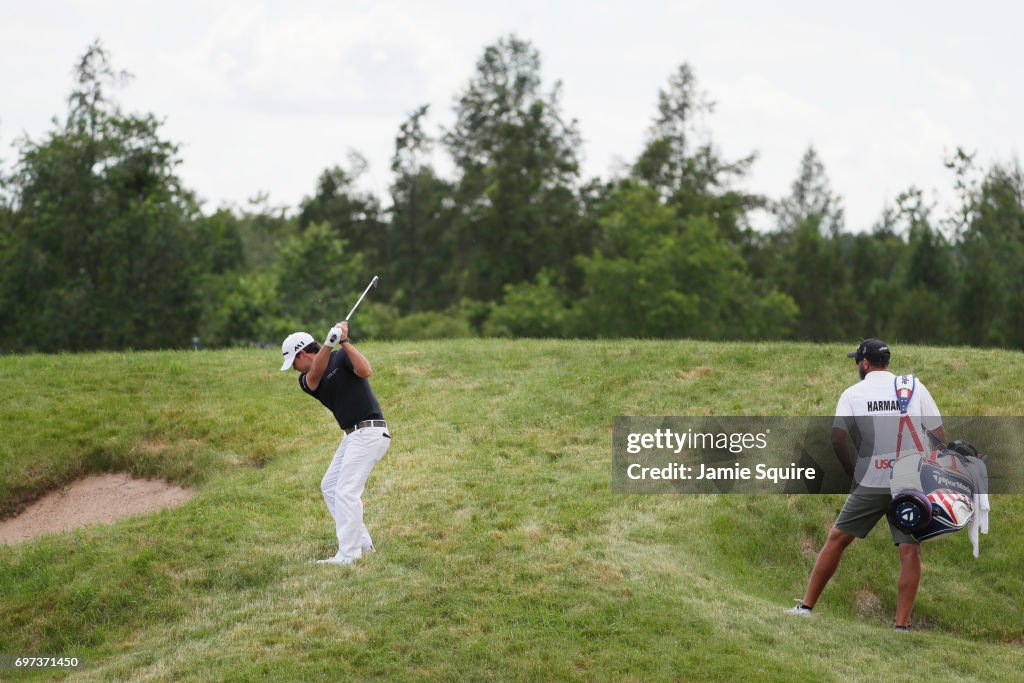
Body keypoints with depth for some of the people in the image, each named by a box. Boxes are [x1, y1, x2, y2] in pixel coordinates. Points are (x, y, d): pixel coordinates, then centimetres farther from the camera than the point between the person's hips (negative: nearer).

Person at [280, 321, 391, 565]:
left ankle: (348, 554, -13)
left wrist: (343, 341, -27)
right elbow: (314, 376, -15)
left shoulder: (342, 356, -7)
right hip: (352, 435, 9)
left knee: (346, 491, -13)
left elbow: (365, 371, -25)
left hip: (369, 432, -9)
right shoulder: (306, 379, 10)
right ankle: (361, 543, 22)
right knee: (329, 487, 17)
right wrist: (328, 343, -30)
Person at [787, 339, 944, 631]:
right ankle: (901, 625, -7)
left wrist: (853, 473, 4)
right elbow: (939, 435, 1)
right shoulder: (914, 386, 5)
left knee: (837, 539, 12)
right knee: (910, 551, 1)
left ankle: (806, 607, 14)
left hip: (871, 483, 0)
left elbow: (838, 439, -9)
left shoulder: (853, 393, 2)